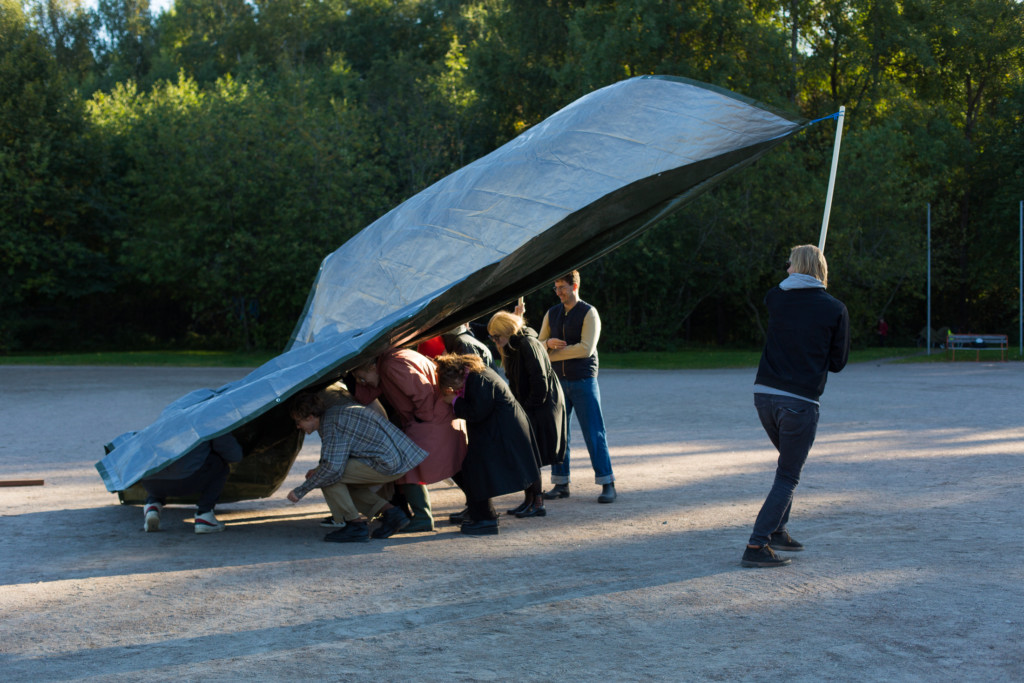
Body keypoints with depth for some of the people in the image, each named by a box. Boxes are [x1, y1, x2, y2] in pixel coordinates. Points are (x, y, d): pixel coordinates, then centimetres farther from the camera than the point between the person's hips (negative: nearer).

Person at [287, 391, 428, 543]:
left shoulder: (331, 423, -12)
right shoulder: (338, 409, 17)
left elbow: (333, 468, -20)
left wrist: (300, 490, -9)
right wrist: (319, 469, 21)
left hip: (389, 464, -10)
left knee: (329, 478, -7)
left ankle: (356, 525, -3)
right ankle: (391, 514, 11)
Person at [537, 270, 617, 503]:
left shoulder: (589, 313, -6)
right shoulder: (552, 314, 11)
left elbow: (586, 348, -17)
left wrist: (553, 354, -11)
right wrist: (548, 343, -14)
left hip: (583, 381, -5)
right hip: (558, 381, 5)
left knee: (594, 433, -5)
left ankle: (607, 485, -1)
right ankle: (561, 484, 11)